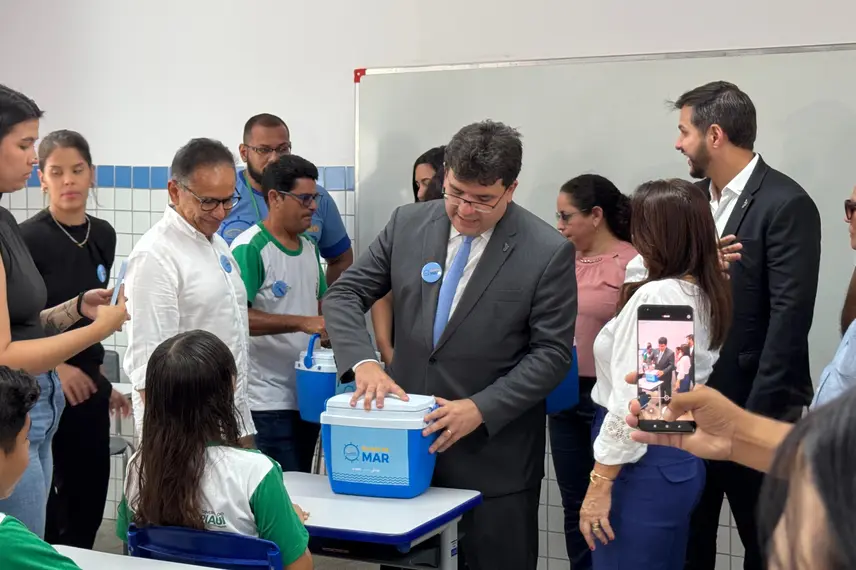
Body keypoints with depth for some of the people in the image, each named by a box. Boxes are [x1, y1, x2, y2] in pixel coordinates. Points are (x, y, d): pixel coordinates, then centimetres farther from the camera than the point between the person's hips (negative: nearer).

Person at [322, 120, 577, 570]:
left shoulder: (548, 252, -11)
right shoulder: (408, 223, 0)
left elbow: (551, 353, -10)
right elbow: (344, 294, 3)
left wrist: (481, 409, -21)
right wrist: (363, 362, -16)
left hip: (494, 453, -3)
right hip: (409, 437, 3)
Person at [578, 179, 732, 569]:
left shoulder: (654, 297, -19)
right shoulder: (706, 295, 7)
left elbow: (632, 402, -22)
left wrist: (599, 485, -18)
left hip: (644, 464, -9)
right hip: (681, 459, 9)